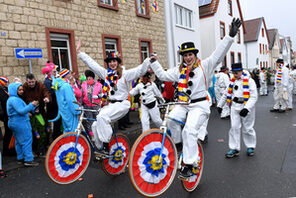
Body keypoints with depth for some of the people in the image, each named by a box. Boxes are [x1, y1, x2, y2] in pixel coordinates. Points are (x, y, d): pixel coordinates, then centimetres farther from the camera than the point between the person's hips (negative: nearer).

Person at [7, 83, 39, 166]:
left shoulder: (12, 99, 15)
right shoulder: (14, 99, -19)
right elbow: (21, 111, -26)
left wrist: (27, 113, 10)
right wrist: (31, 105, -28)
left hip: (15, 123, 11)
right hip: (20, 123, -11)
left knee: (19, 141, 18)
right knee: (26, 141, -7)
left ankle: (20, 158, 28)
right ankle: (28, 160, -3)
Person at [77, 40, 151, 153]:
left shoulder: (125, 74, 1)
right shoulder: (105, 73, 13)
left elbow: (140, 70, -6)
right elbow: (91, 63, 15)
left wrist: (148, 60, -19)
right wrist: (79, 52, 16)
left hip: (121, 104, -5)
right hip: (109, 104, 6)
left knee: (102, 117, -28)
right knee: (95, 125, -5)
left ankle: (105, 145, -17)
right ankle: (101, 148, 14)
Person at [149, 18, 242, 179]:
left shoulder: (204, 66, 4)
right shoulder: (179, 70, 15)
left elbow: (219, 54, -6)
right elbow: (163, 75, 20)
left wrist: (231, 35, -13)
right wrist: (153, 62, 20)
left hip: (199, 105, -4)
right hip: (183, 104, 4)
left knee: (189, 129, -24)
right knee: (171, 119, -25)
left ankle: (189, 164, -15)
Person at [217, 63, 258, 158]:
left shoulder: (249, 81, -10)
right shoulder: (233, 81, 8)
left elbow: (254, 96, -16)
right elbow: (227, 94, 18)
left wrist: (246, 108, -26)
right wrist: (220, 105, 19)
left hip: (246, 108, -4)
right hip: (235, 107, 4)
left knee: (247, 128, 7)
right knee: (234, 127, 3)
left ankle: (250, 147, 28)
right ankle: (234, 149, 12)